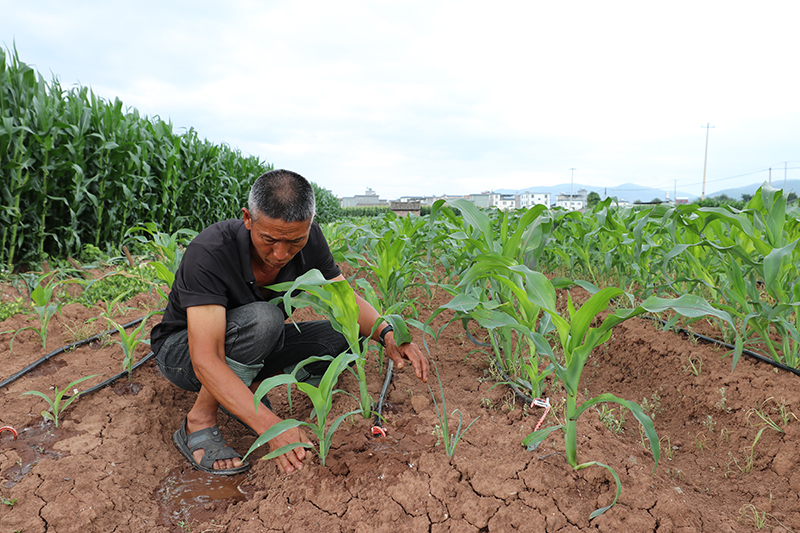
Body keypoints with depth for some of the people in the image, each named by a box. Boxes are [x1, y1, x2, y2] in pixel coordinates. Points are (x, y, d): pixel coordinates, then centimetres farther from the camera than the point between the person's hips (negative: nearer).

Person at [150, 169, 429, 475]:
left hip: (251, 345, 5)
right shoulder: (208, 254, -35)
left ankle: (248, 389, 0)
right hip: (182, 349, -5)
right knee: (262, 318, -37)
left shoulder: (308, 240, -18)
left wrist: (386, 333, -34)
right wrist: (271, 426, -49)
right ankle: (198, 424, -16)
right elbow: (205, 360, -39)